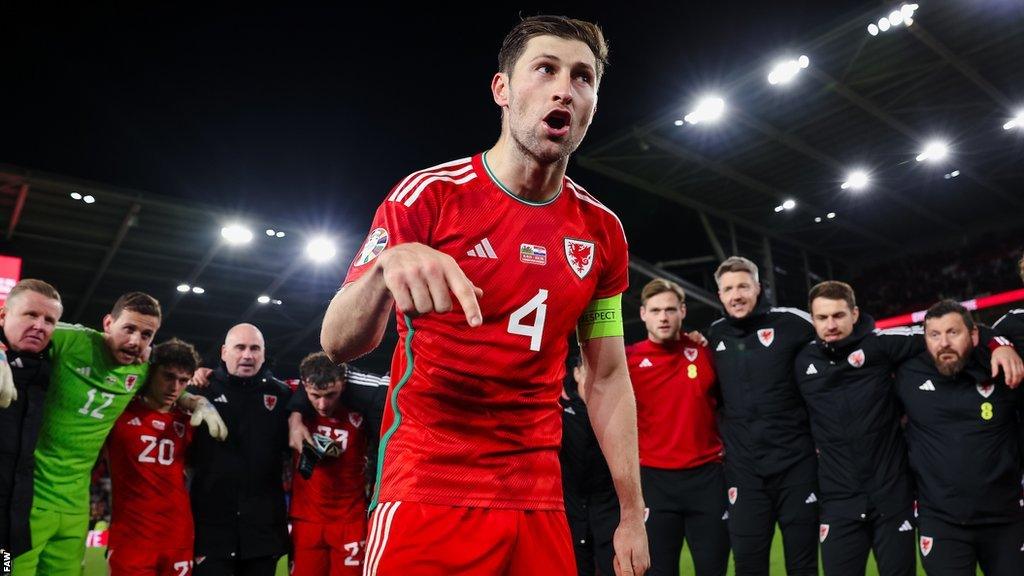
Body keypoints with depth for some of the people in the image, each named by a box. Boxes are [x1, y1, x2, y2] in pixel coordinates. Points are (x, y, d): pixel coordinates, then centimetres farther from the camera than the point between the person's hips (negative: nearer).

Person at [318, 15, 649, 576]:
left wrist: (632, 514, 6)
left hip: (539, 498, 4)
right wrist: (388, 267, -35)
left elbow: (608, 378, 8)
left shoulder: (601, 231, 2)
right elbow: (338, 344, -14)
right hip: (426, 494, -3)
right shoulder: (427, 194, -10)